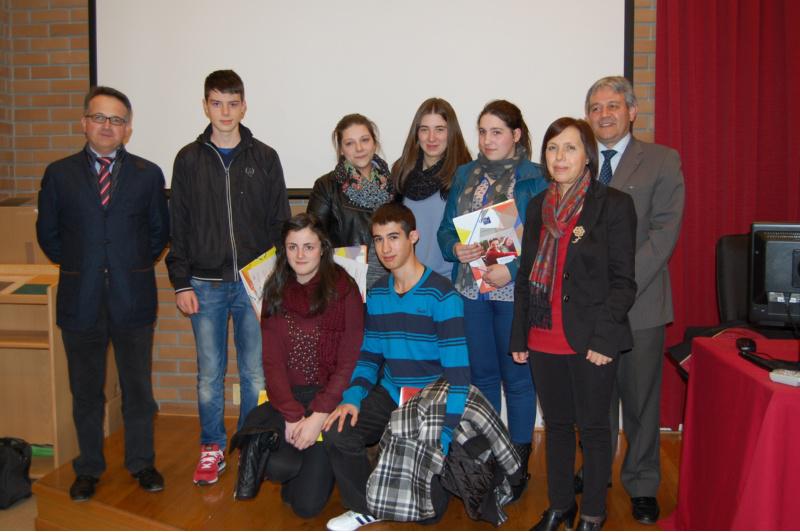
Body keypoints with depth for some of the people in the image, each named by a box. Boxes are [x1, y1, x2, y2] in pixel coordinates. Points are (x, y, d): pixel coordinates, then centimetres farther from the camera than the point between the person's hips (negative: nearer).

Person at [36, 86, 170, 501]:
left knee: (138, 388, 10)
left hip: (133, 299, 0)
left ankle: (142, 463, 25)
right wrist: (77, 266, 5)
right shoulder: (59, 174, 3)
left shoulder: (148, 174, 3)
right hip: (81, 300, 0)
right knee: (86, 391, 11)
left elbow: (159, 232, 10)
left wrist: (135, 266, 5)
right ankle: (88, 469, 27)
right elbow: (48, 234, 9)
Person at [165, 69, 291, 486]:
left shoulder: (264, 158, 4)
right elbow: (178, 226, 5)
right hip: (206, 284, 1)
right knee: (209, 374, 7)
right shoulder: (189, 159, 5)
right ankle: (212, 448, 23)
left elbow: (280, 222, 5)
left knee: (256, 372, 5)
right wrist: (181, 283, -1)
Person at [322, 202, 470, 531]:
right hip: (388, 396, 5)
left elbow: (457, 371, -17)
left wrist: (443, 436, -24)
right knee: (336, 432, -20)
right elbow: (369, 354, 12)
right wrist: (352, 397, -7)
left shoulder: (441, 296, -14)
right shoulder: (376, 294, 6)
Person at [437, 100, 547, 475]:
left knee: (516, 374, 5)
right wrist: (455, 248, -10)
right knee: (481, 373, 15)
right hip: (470, 288, 5)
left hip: (514, 290, -4)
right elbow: (446, 228, 11)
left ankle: (519, 456, 20)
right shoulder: (465, 175, 11)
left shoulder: (534, 178, -4)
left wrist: (512, 269, -20)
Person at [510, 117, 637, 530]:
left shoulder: (614, 205, -6)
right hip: (544, 340, 5)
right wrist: (519, 335, 10)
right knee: (556, 424, 16)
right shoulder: (538, 206, 10)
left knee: (593, 427, 8)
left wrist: (604, 338, -15)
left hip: (590, 340, -5)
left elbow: (622, 280, -8)